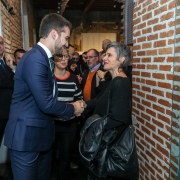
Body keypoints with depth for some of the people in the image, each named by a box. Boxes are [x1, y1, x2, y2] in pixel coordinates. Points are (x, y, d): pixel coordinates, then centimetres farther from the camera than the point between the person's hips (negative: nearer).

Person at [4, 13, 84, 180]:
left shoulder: (44, 58, 10)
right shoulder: (35, 59, -23)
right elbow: (46, 103, -24)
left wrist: (67, 110, 6)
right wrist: (72, 108, -8)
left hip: (41, 134, 10)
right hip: (26, 136, -9)